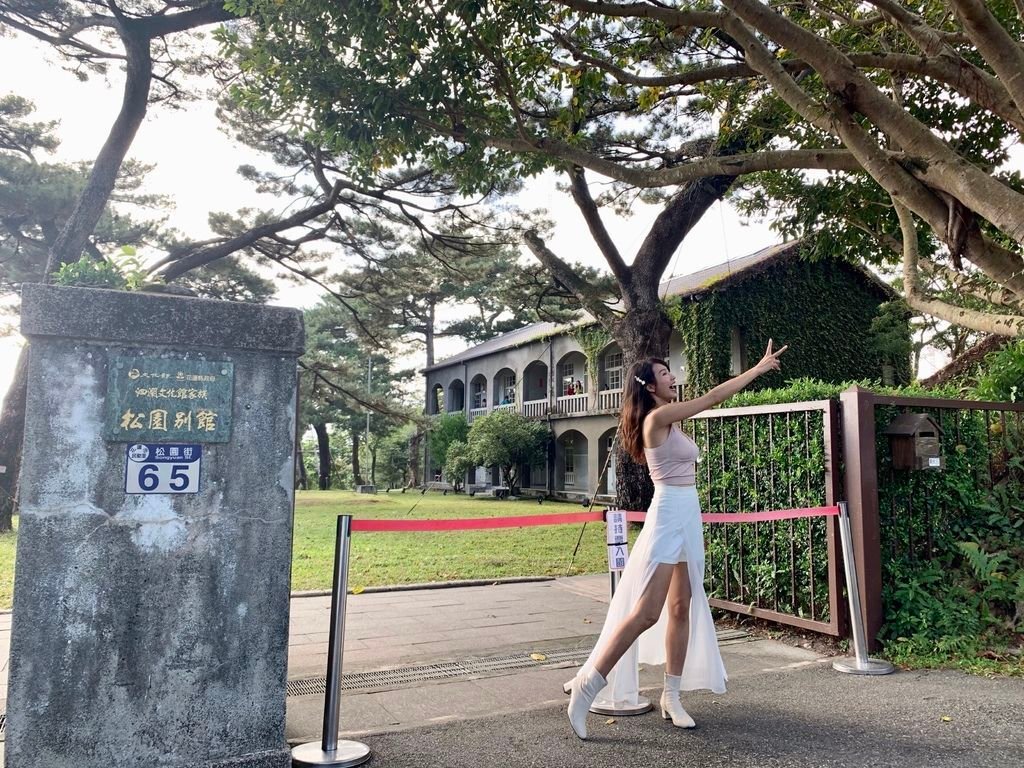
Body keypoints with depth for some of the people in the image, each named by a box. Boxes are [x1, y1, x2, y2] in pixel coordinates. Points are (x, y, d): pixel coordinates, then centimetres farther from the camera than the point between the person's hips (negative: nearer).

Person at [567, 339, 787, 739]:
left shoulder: (669, 419, 14)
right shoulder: (658, 417, -13)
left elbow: (712, 400, 23)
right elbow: (715, 396, -11)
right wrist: (761, 367, -5)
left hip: (688, 518, 10)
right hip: (668, 516, -10)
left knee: (682, 609, 11)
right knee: (647, 613, -11)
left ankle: (672, 696, 20)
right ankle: (586, 686, -4)